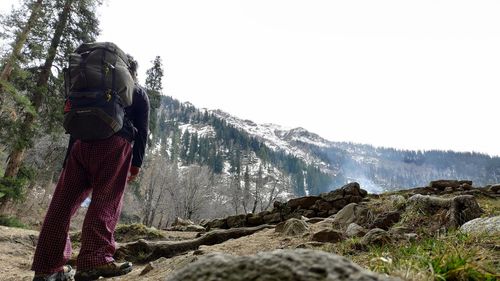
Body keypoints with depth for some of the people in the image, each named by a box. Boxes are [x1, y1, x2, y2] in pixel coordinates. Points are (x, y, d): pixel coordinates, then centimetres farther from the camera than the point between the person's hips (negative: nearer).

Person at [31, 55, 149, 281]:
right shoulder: (139, 93, 20)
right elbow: (141, 129, 6)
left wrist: (69, 158, 19)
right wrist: (137, 162, 3)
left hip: (81, 144, 4)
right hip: (114, 143, -4)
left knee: (63, 202, 3)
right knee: (105, 202, -9)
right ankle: (95, 261, -18)